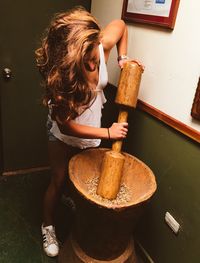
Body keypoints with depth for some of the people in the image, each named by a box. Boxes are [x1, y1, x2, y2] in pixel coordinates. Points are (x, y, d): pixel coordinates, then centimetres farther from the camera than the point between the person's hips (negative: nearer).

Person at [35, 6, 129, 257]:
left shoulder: (101, 46, -27)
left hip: (90, 128, 4)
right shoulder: (59, 76, -37)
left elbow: (120, 24, -4)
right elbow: (66, 126, -29)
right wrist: (107, 133, -30)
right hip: (63, 133, -4)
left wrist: (122, 59, -14)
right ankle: (48, 226, 35)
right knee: (58, 181, 9)